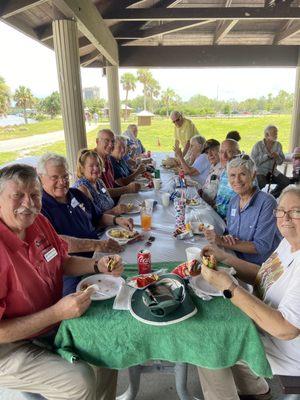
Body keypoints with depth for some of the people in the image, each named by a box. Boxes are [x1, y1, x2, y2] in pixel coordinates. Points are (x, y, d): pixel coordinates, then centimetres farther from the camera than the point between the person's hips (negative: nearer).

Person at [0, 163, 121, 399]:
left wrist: (98, 266, -8)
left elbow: (63, 262, 9)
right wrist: (57, 313, -29)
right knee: (81, 380, -23)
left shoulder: (38, 222, -5)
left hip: (51, 320, 8)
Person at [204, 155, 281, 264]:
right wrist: (225, 238, -11)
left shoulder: (267, 202, -16)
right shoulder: (233, 201, 4)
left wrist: (222, 241, -22)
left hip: (261, 267, -5)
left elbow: (262, 247, -19)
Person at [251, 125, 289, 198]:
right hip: (260, 171, -5)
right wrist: (267, 156, -18)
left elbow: (281, 162, 8)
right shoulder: (258, 145, -6)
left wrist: (277, 157, -14)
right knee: (261, 183, -35)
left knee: (287, 182, -17)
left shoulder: (278, 145, 7)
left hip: (273, 172, 5)